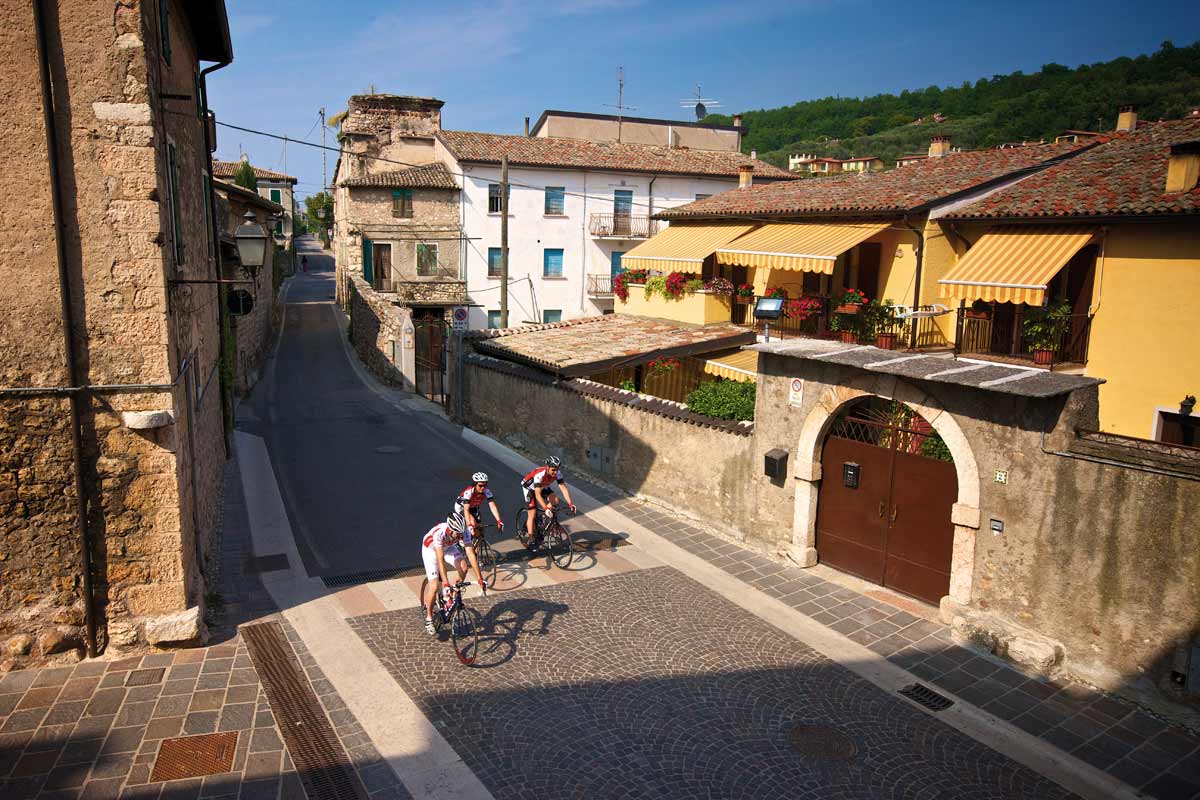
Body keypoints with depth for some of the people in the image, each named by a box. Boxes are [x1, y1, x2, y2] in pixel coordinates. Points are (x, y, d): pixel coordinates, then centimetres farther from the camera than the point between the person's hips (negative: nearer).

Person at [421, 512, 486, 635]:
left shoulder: (464, 532, -30)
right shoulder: (439, 533, -41)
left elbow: (471, 554, -31)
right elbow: (440, 560, -42)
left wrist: (480, 579, -36)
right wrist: (446, 583, -48)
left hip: (448, 547, 4)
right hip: (431, 549, -4)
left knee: (463, 567, -23)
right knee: (435, 586, -15)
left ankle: (450, 596, 0)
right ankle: (429, 619, 5)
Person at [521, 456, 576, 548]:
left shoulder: (557, 473, -26)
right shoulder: (539, 474, -41)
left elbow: (564, 488, -26)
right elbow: (537, 494, -45)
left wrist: (570, 504, -37)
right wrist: (546, 508, -54)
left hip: (543, 487, 6)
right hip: (529, 487, -5)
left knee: (555, 500, -17)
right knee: (532, 514, -11)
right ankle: (531, 541, -3)